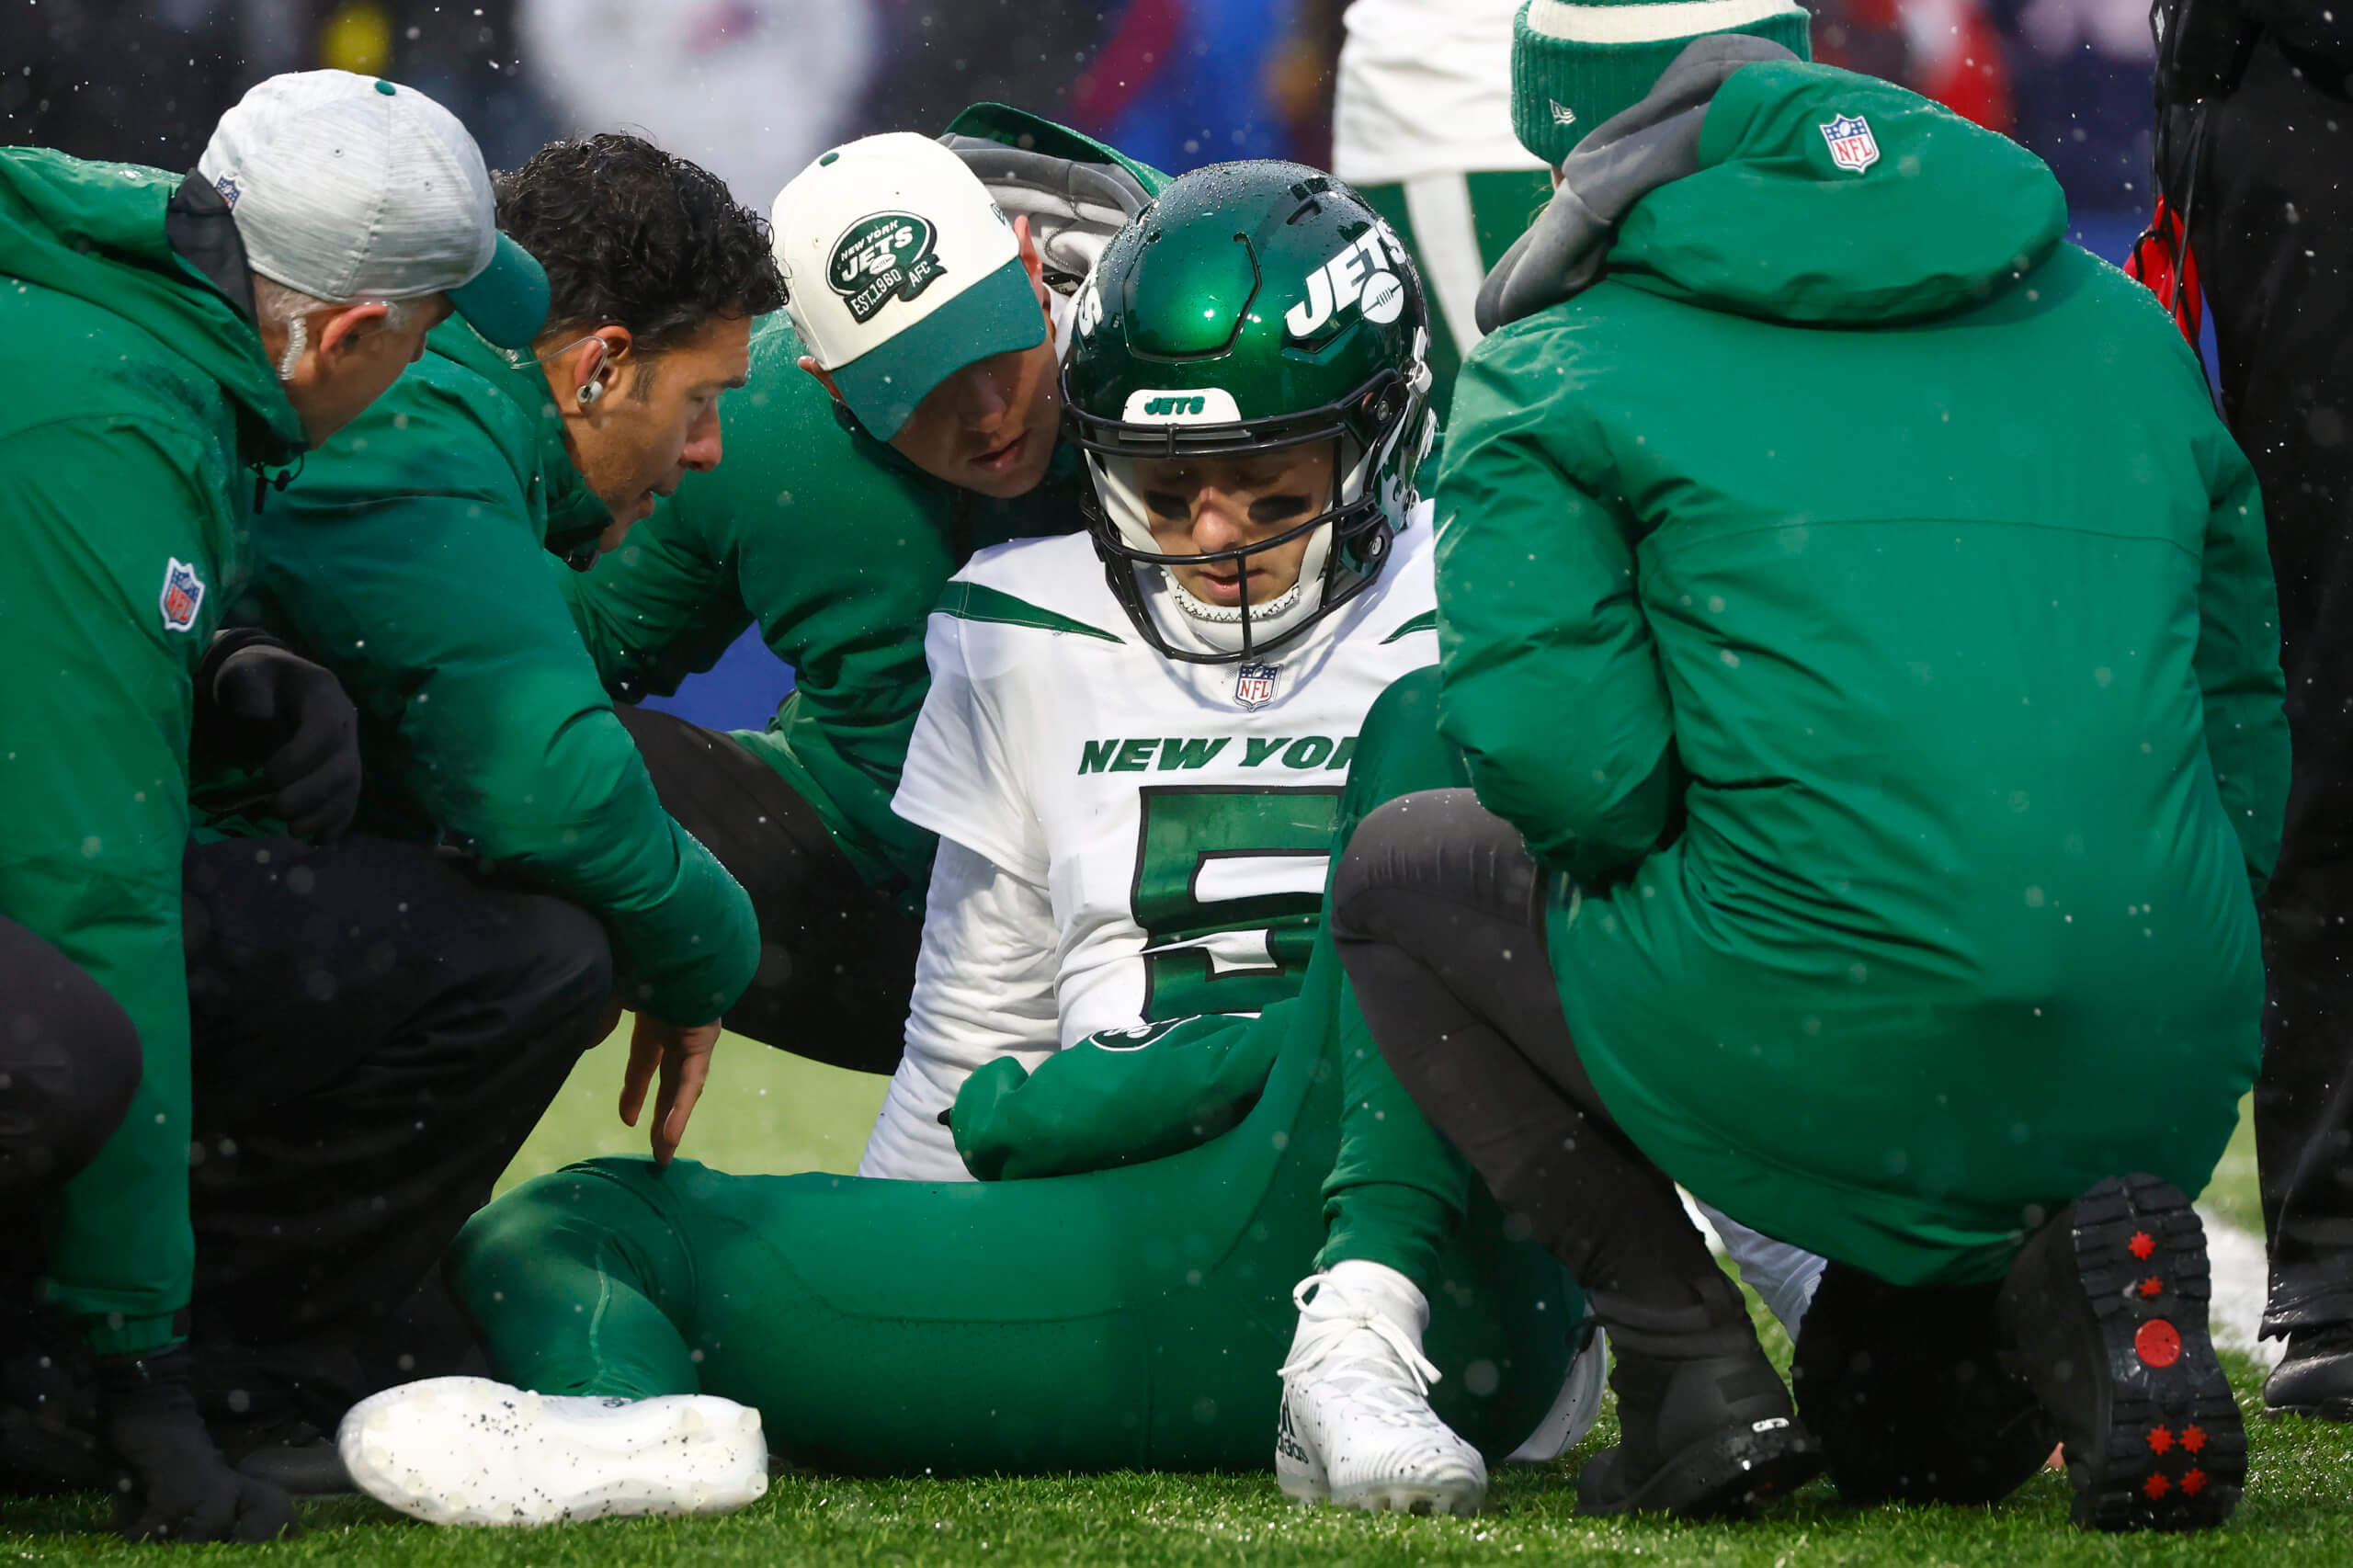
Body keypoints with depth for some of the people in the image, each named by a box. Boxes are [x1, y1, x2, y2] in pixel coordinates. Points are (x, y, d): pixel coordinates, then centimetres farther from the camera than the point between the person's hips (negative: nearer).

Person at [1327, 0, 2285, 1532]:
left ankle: (1691, 1366, 6)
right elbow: (2241, 733, 23)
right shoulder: (2123, 326, 20)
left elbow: (1562, 764, -6)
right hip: (2166, 1090, 5)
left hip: (1830, 1070, -5)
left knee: (1402, 876, 22)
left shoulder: (1560, 373, 6)